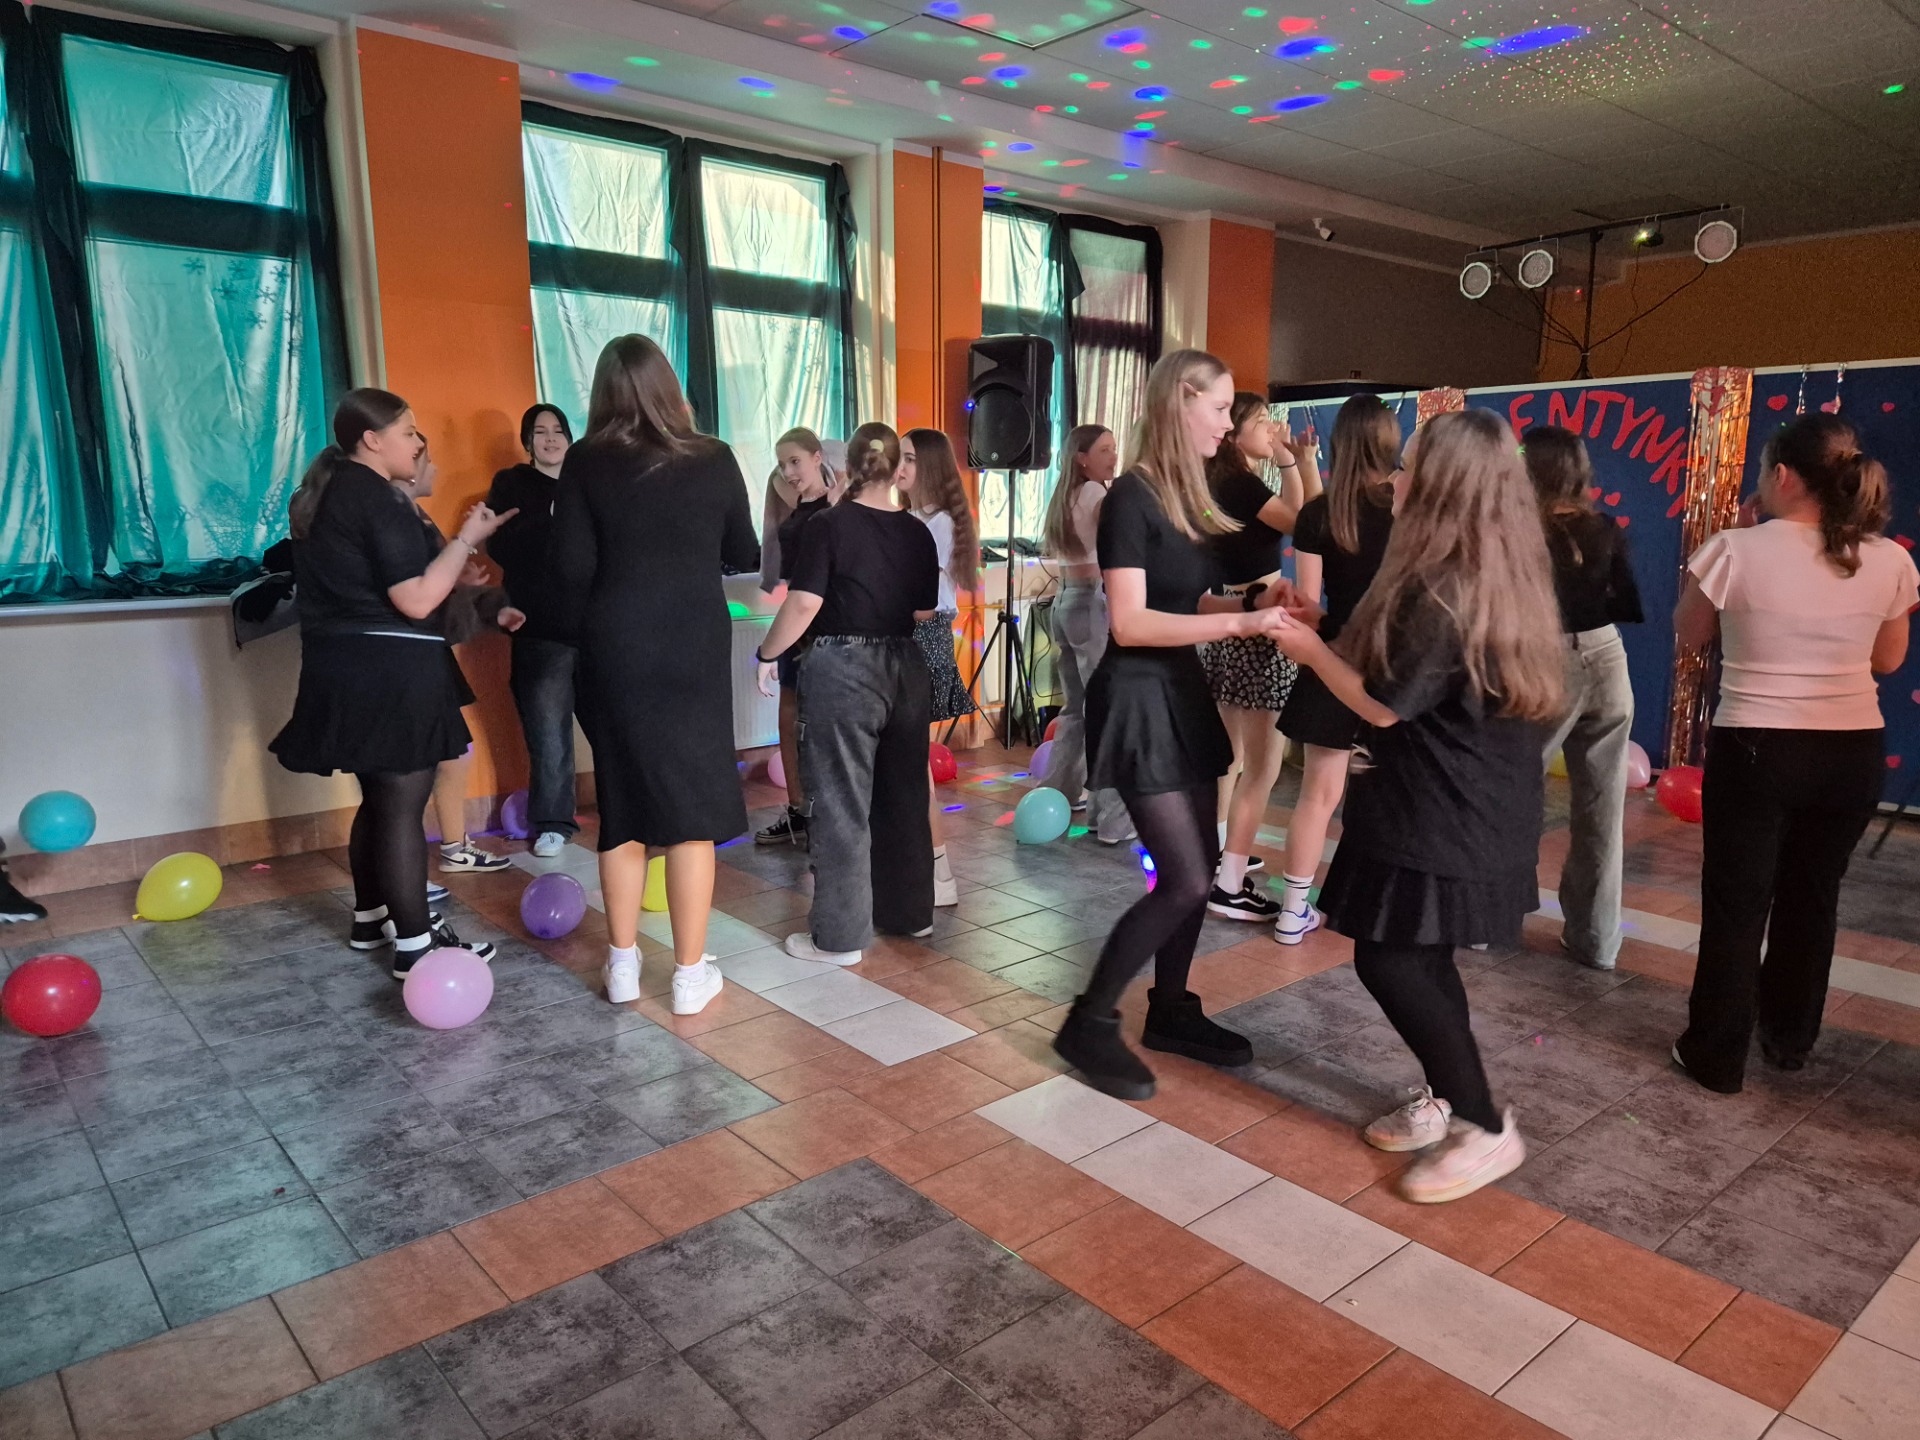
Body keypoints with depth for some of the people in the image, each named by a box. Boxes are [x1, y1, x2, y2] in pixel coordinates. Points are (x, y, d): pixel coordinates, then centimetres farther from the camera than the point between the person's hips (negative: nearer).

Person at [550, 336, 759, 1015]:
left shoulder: (585, 462, -3)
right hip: (695, 647, -1)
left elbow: (570, 565, -6)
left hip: (616, 650, 1)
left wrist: (586, 634, 11)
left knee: (624, 804, 12)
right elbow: (745, 556, 8)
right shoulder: (713, 459, -1)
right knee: (692, 805, 5)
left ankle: (623, 964, 21)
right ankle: (690, 973, 11)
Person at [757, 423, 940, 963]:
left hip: (842, 670, -5)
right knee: (903, 796, 16)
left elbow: (804, 604, -16)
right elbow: (924, 613, 7)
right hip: (905, 669, 5)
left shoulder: (828, 525, -9)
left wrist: (767, 653, -4)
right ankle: (910, 912, 28)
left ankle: (839, 935, 8)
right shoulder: (917, 533, 5)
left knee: (841, 803, 2)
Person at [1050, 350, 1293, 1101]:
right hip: (1140, 698, -9)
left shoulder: (1187, 494, 11)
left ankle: (1171, 1011, 28)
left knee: (1198, 869, 13)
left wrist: (1254, 601, -3)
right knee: (1184, 880, -10)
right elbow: (1130, 623, -22)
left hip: (1182, 692, 9)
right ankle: (1089, 1023, 4)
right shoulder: (1131, 498, -15)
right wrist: (1239, 623, -26)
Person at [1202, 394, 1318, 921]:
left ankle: (1218, 856, 33)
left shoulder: (1223, 482, 12)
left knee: (1232, 757, 21)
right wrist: (1303, 458, -19)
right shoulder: (1240, 482, -16)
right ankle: (1230, 886, -1)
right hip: (1256, 628, -10)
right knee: (1262, 768, -4)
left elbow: (1288, 518, 20)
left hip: (1231, 624, 10)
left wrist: (1287, 461, 15)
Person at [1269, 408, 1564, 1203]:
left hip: (1439, 813, -10)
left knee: (1388, 958, -1)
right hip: (1480, 806, 10)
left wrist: (1311, 649, -5)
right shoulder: (1506, 576, 6)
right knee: (1421, 955, 18)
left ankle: (1486, 1128, 8)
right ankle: (1446, 1099, 29)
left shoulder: (1440, 591, -23)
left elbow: (1385, 705, -18)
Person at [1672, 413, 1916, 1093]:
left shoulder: (1737, 550, -15)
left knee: (1736, 903, 8)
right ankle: (1790, 1039, 36)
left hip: (1755, 748, -4)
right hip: (1854, 752, 4)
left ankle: (1717, 1055, 17)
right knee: (1812, 897, 20)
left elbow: (1690, 633, 2)